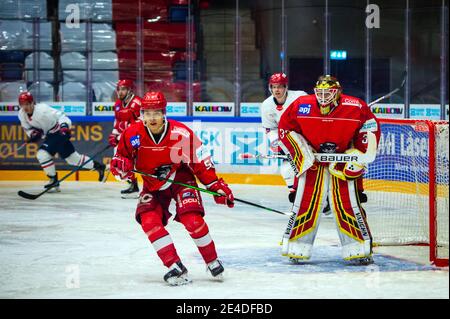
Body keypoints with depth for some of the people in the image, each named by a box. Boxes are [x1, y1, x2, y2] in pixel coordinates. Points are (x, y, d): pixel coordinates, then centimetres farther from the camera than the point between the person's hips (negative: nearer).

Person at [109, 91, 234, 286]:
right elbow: (120, 159, -3)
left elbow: (200, 161, -14)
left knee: (192, 220, -21)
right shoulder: (132, 135, -17)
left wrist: (216, 186, -14)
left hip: (181, 179, -3)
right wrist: (122, 166, -26)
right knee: (149, 220, -20)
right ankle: (176, 268, -16)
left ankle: (213, 262, 2)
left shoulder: (181, 133, -24)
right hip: (153, 185, 3)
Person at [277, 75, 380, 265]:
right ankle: (296, 248, 6)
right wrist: (301, 153, -9)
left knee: (347, 203, -6)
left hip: (343, 161, -1)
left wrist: (358, 154, -8)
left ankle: (360, 248, 1)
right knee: (306, 202, -3)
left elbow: (371, 127, -2)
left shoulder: (355, 107, -14)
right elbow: (286, 128, -1)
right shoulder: (301, 106, -12)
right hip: (311, 161, 1)